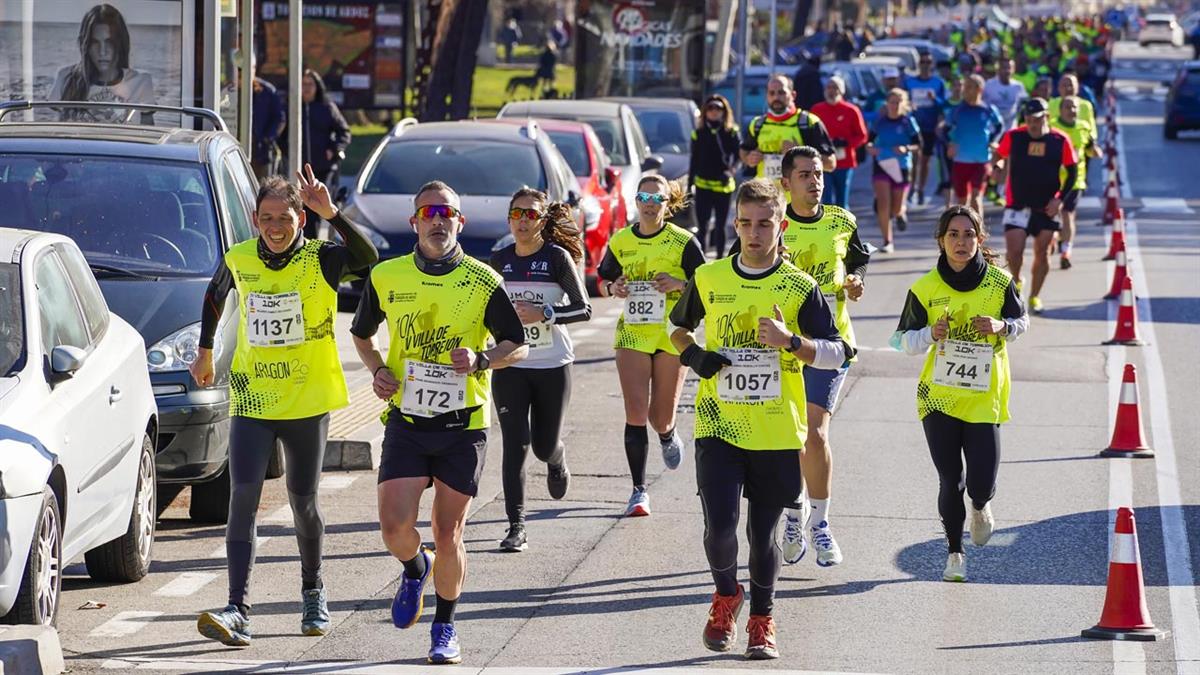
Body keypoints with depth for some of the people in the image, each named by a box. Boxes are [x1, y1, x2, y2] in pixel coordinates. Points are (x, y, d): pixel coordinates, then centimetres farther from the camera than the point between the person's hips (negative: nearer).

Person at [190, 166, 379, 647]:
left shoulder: (322, 261, -10)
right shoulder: (238, 261, 0)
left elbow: (368, 259, -31)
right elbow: (214, 299, 22)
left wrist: (331, 213, -39)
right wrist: (205, 354, 28)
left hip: (308, 402, -1)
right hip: (251, 400, 1)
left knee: (303, 502, 10)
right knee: (243, 496, -13)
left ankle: (313, 593, 36)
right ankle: (237, 612, -20)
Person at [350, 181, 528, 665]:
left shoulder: (483, 282, -4)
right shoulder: (386, 278, 1)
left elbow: (518, 344, 3)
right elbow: (362, 333, 17)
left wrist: (481, 360, -17)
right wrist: (378, 370, -2)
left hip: (463, 426, -1)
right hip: (406, 422, 1)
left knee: (448, 538, 1)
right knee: (395, 529, -10)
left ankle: (445, 627, 22)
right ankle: (415, 571, 26)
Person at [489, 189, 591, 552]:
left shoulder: (558, 258, -7)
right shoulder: (500, 260, 4)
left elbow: (583, 309, -8)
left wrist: (544, 314, -20)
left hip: (552, 365, -2)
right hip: (509, 366, 2)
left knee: (544, 446, 6)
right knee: (515, 444, -9)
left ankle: (557, 462, 45)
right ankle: (516, 526, -8)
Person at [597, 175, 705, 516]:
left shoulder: (684, 242, -5)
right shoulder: (620, 242, 3)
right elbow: (603, 283, 15)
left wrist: (679, 283, -19)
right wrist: (613, 288, -7)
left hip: (672, 335, -1)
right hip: (632, 332, 1)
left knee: (661, 417, 5)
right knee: (635, 412, -10)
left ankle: (668, 437, 45)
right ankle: (639, 491, -4)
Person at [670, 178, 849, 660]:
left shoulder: (799, 288, -2)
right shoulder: (708, 279, 3)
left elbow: (837, 353, -4)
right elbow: (679, 325, 20)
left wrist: (790, 341, -22)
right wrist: (691, 355, -2)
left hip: (778, 433, 0)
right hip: (719, 425, 0)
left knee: (763, 533, 7)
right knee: (720, 526, -13)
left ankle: (761, 622, 26)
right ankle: (726, 595, 17)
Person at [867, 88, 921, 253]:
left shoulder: (908, 122, -4)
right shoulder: (880, 122, 1)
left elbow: (918, 144, -2)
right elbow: (869, 139, 8)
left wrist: (906, 148, -22)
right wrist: (870, 147, -14)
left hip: (901, 167, -1)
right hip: (881, 165, 1)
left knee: (895, 209, 5)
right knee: (883, 205, -13)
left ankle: (900, 214, 44)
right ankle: (887, 242, -4)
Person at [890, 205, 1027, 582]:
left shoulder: (999, 282, -3)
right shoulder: (926, 288, -4)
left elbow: (1021, 321, 11)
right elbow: (904, 340, 3)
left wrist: (1001, 326, -11)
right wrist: (930, 334, -19)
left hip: (984, 398, 0)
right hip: (938, 396, 0)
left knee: (981, 483, -6)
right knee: (950, 481, 1)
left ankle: (981, 506, 33)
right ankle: (954, 551, 24)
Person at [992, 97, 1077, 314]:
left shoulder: (1060, 141, -6)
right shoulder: (1013, 136, -6)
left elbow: (1072, 172, 2)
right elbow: (999, 156, 9)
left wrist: (1060, 198, -7)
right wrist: (998, 168, -14)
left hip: (1047, 207, 1)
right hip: (1017, 204, -1)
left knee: (1042, 252, 6)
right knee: (1014, 250, -11)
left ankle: (1035, 296, 23)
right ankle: (1015, 281, 21)